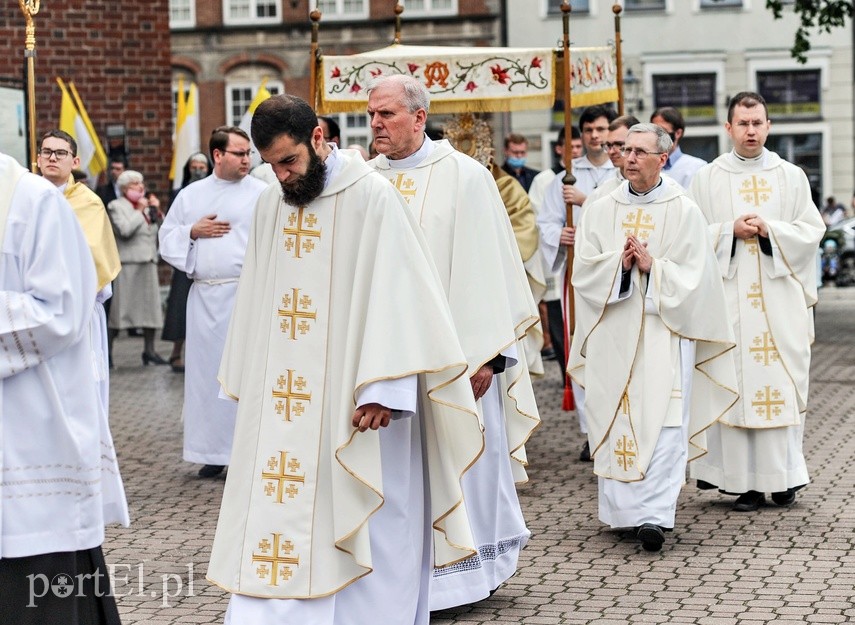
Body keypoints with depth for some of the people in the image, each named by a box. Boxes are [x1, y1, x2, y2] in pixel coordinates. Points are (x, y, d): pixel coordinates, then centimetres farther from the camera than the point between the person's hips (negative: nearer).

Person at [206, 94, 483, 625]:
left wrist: (383, 388, -19)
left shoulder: (371, 197, -9)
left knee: (359, 535, 1)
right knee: (272, 518, 3)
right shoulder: (271, 205, 10)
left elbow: (395, 295, -13)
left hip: (349, 403, -5)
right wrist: (247, 381, 14)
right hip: (278, 403, 6)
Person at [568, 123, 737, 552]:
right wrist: (619, 263, -12)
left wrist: (651, 266, -15)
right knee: (613, 420, 3)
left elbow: (693, 276, -3)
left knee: (662, 423, -12)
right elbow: (583, 270, 4)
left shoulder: (683, 212, 2)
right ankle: (621, 510, 13)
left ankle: (655, 515, -16)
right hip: (612, 335, 3)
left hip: (664, 331, -3)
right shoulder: (600, 211, 10)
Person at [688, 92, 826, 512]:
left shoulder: (791, 177, 9)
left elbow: (812, 229, 4)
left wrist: (769, 229, -11)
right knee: (735, 385, -4)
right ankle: (745, 481, 0)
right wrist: (731, 231, -11)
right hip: (729, 298, -1)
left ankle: (784, 474, 8)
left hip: (780, 299, 1)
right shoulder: (707, 179, 7)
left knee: (783, 384, -1)